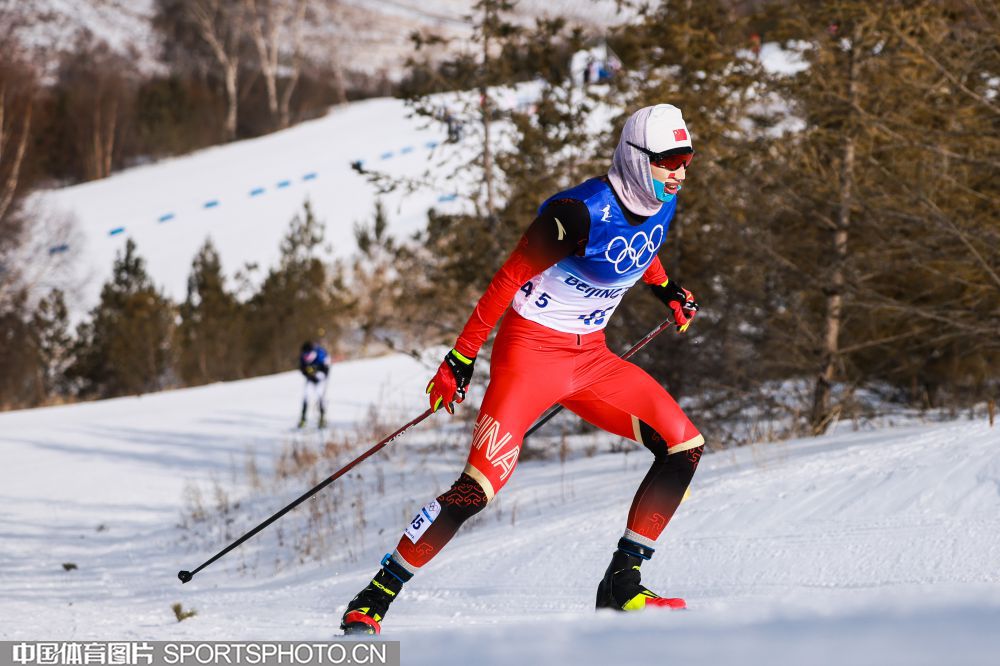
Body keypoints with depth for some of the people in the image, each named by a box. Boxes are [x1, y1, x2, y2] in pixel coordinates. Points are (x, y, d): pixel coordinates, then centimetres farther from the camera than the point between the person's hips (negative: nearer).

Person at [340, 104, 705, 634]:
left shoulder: (661, 203, -1)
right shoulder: (580, 212, -24)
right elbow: (507, 279, -19)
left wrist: (665, 289, 29)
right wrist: (462, 358, -18)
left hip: (590, 357, 8)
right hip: (530, 351, -7)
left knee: (684, 447, -3)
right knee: (479, 487, -19)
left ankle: (621, 585, 5)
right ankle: (370, 603, -10)